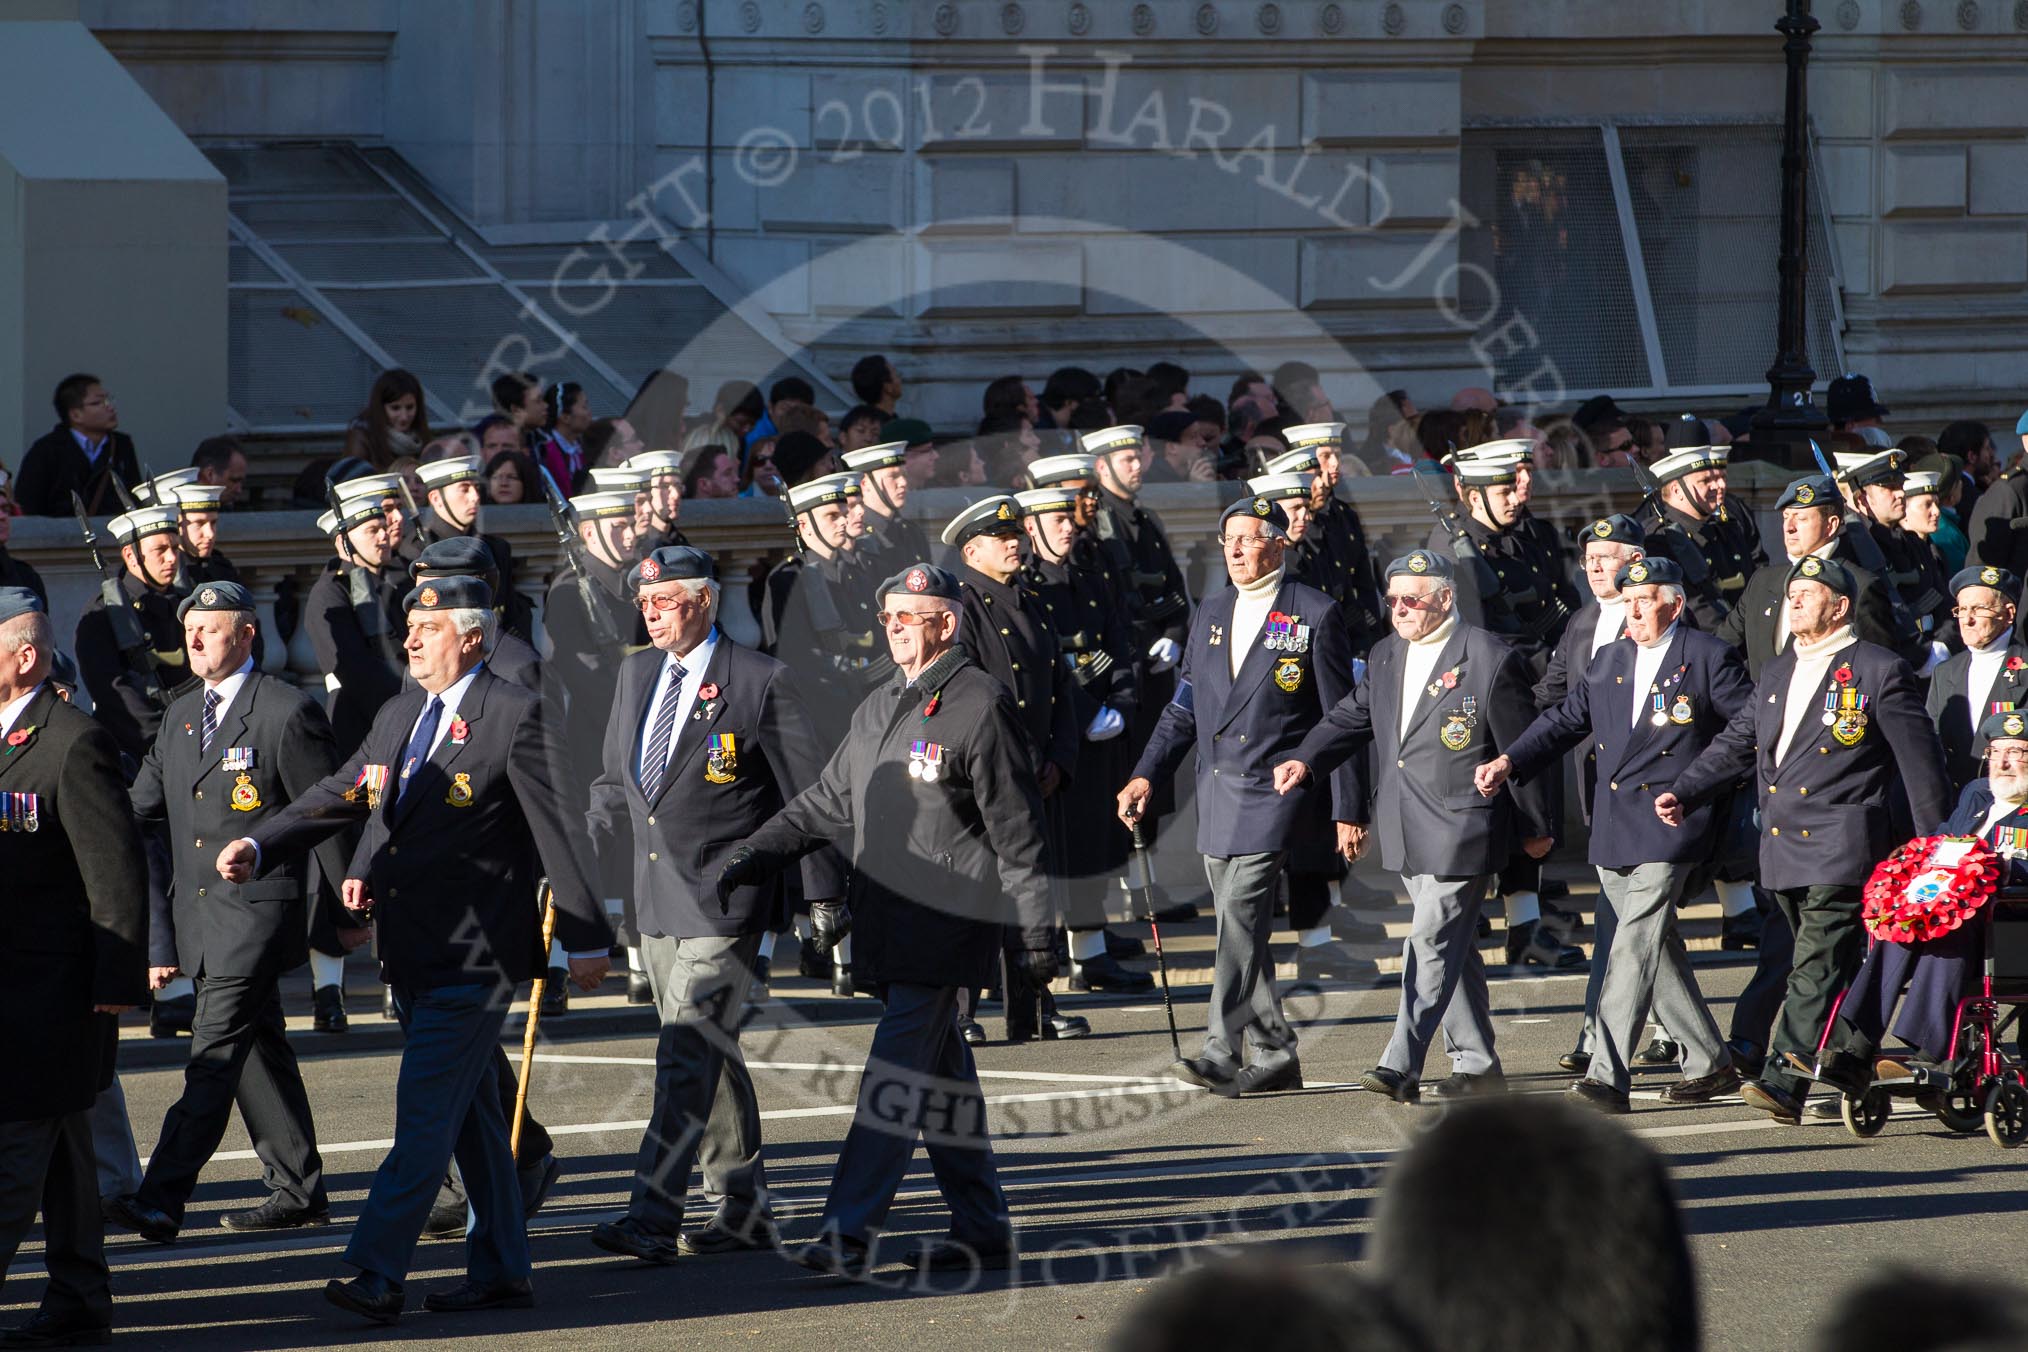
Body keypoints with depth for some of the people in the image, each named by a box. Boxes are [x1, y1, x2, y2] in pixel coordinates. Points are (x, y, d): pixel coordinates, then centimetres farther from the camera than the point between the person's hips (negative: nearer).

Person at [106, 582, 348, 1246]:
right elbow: (139, 807, 17)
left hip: (258, 911, -8)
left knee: (215, 1055, -14)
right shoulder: (181, 715, 14)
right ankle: (298, 1191, 23)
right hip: (201, 915, 8)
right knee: (259, 1054, 14)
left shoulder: (288, 712, -9)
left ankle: (162, 1201, -22)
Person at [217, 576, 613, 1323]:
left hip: (473, 954, -8)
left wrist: (587, 941, -10)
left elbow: (559, 828, -10)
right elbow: (342, 796, 15)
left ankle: (377, 1274, -18)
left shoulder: (514, 716, -10)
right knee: (471, 1117, 14)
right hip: (416, 953, 8)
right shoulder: (399, 716, 14)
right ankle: (501, 1270, 21)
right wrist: (258, 846, -1)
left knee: (425, 1114, -13)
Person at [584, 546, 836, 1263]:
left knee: (687, 1052, -15)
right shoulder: (637, 674, 12)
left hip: (724, 900, -7)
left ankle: (653, 1217, -20)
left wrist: (824, 894, -5)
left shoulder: (760, 682, -8)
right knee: (710, 1053, 14)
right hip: (658, 899, 7)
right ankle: (743, 1207, 23)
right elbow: (614, 784, 21)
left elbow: (810, 794, -5)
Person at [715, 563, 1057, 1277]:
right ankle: (982, 1232, 18)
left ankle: (849, 1231, -15)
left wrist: (1037, 930, -9)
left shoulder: (981, 705, -8)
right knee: (942, 1076, 12)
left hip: (948, 919, -8)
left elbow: (1017, 831, -9)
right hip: (888, 922, 8)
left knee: (897, 1072, -12)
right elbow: (826, 804, 20)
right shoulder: (878, 708, 17)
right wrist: (749, 857, 10)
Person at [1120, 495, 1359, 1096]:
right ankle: (1273, 1055, 15)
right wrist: (1146, 775, 5)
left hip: (1276, 791, -7)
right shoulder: (1211, 614, 15)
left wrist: (1347, 810, -6)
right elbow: (1183, 708, 18)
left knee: (1240, 915, -17)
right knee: (1241, 928, 8)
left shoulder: (1315, 615, -3)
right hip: (1217, 792, 7)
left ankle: (1223, 1054, -19)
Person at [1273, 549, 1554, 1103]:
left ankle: (1401, 1067, -18)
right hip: (1409, 832, 7)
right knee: (1451, 945, 13)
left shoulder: (1490, 660, -10)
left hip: (1461, 828, -7)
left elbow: (1520, 749, -5)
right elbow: (1351, 718, 13)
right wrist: (1306, 759, -6)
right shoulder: (1386, 656, 12)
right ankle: (1476, 1062, 20)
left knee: (1432, 942, -13)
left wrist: (1535, 828, 0)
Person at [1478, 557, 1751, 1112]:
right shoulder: (1608, 662, 15)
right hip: (1613, 833, 7)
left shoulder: (1709, 658, -2)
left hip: (1670, 824, -7)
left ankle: (1607, 1077, -19)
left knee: (1634, 946, -14)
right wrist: (1508, 762, -1)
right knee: (1655, 950, 11)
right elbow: (1563, 720, 13)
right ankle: (1710, 1065, 24)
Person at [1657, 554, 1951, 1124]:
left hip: (1843, 847, -7)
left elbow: (1920, 762, -2)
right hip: (1784, 851, 7)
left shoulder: (1880, 672, -3)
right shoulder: (1776, 675, 18)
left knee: (1817, 969, -14)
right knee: (1822, 967, 12)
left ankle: (1784, 1080, -23)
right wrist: (1683, 793, 3)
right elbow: (1735, 745, 19)